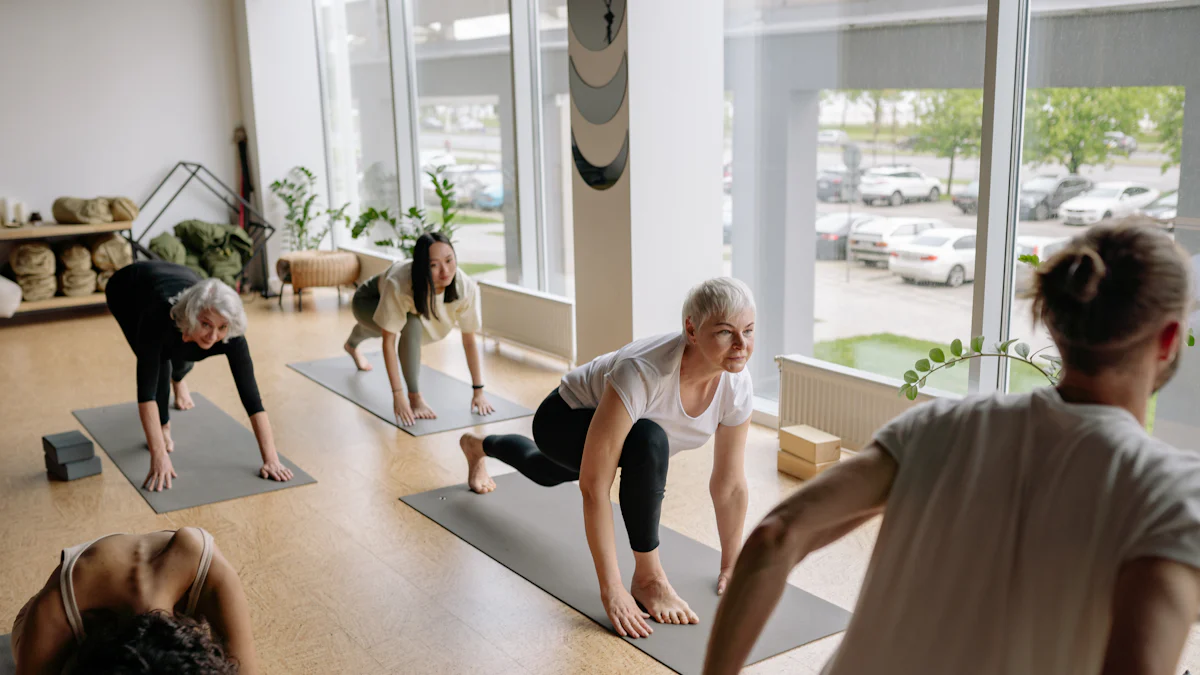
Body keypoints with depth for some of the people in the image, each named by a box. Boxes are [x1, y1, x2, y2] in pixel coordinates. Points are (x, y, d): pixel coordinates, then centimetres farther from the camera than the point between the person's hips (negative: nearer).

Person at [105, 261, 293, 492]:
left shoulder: (230, 335, -38)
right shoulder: (160, 316, -47)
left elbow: (250, 395, -38)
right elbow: (146, 389, -47)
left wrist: (271, 459, -43)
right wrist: (159, 456, -52)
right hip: (127, 291, -3)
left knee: (183, 360, 19)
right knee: (159, 362, -21)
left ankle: (177, 380, 56)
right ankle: (162, 426, 5)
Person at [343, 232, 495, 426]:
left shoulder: (466, 287, -40)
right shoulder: (398, 284, -48)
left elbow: (470, 340, -29)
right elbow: (388, 340, -42)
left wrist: (478, 391, -26)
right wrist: (398, 395, -44)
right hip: (370, 301, -5)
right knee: (411, 325, -36)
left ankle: (352, 345, 74)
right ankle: (415, 398, -19)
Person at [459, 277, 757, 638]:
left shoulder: (738, 386, -28)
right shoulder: (644, 372, -45)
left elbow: (730, 484, -14)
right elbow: (593, 485, -44)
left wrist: (730, 566, -8)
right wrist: (611, 590, -44)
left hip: (612, 422, 6)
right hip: (563, 419, -6)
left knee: (548, 473, 37)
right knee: (648, 441, -39)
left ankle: (479, 445, 72)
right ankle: (647, 578, -18)